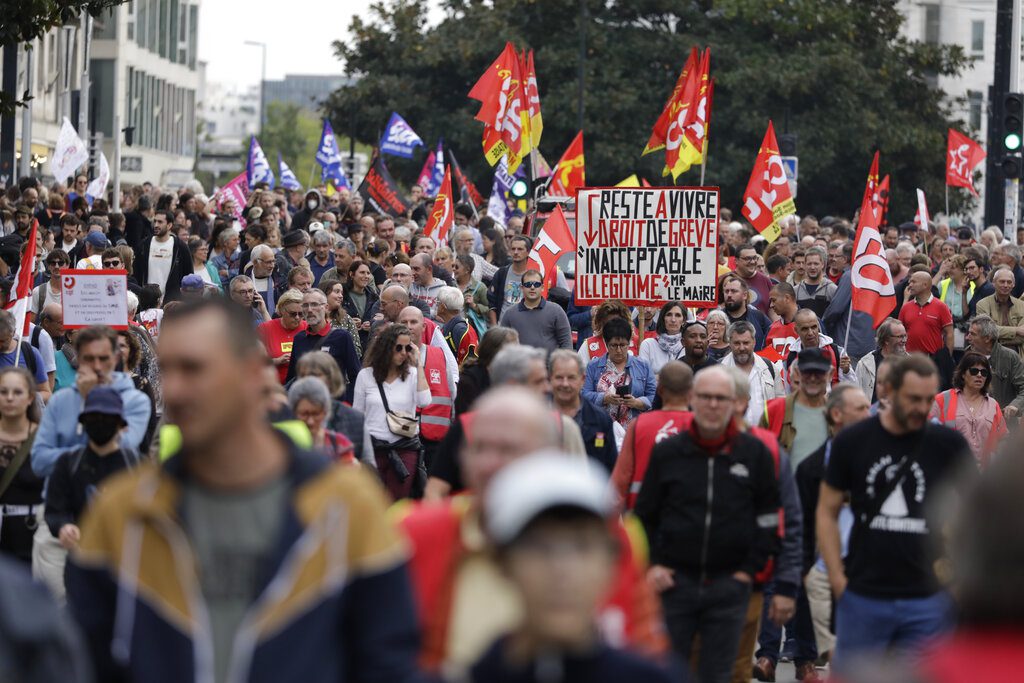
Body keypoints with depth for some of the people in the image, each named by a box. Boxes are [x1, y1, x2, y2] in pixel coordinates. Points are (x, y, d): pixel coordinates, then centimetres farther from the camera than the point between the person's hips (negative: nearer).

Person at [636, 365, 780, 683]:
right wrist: (653, 564, 0)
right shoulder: (667, 452, 4)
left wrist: (751, 568, 0)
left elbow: (769, 517, 7)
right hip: (674, 582, 0)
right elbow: (645, 514, 10)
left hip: (729, 585, 0)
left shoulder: (756, 453, 3)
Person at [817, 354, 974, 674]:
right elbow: (827, 512, 6)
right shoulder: (852, 441, 0)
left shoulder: (948, 444, 0)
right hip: (862, 597, 0)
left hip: (927, 600, 0)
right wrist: (838, 579, -2)